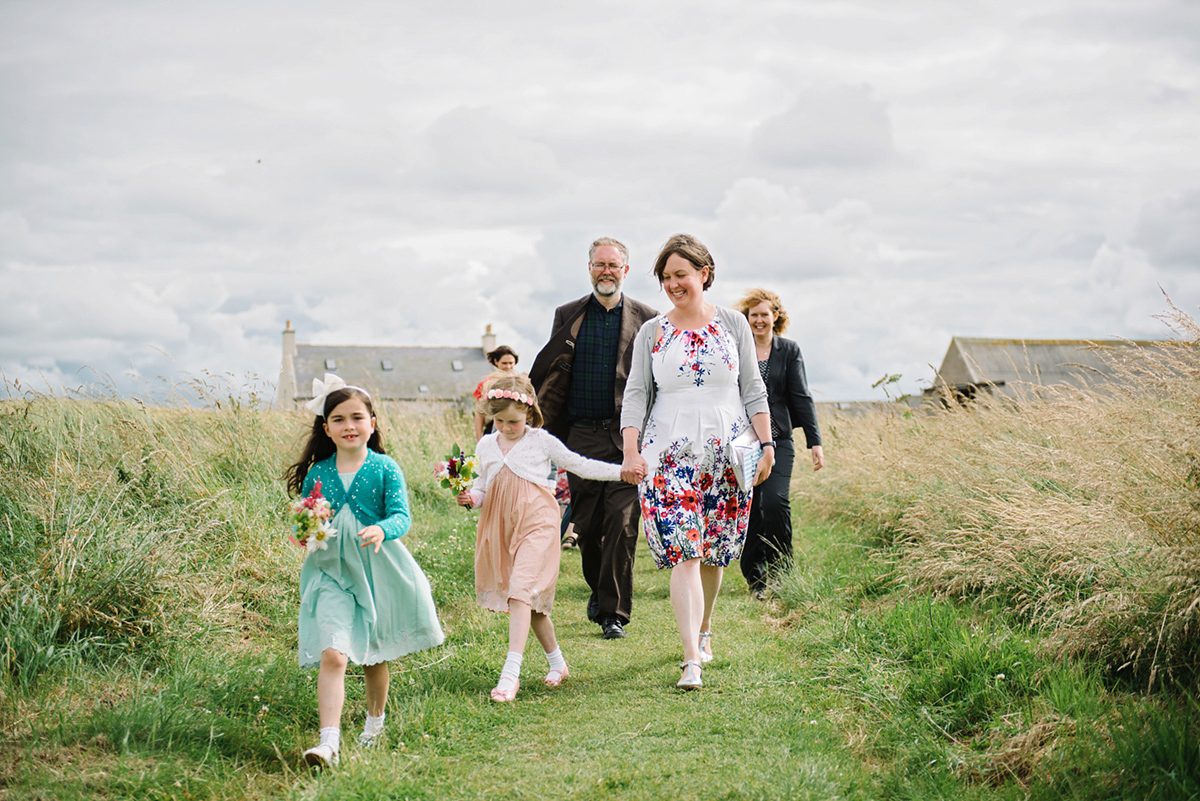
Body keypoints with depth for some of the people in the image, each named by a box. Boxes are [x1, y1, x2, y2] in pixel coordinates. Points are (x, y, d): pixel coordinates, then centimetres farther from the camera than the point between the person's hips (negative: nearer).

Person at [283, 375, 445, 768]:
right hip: (331, 571, 0)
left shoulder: (384, 468, -6)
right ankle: (329, 740, -20)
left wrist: (381, 530, -33)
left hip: (378, 570, 0)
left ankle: (375, 720, 42)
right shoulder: (317, 473, 1)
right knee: (332, 654, -17)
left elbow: (402, 516, -13)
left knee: (375, 654, 17)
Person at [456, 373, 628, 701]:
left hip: (536, 525, -4)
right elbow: (481, 488, 17)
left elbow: (580, 465, 8)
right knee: (532, 599, 10)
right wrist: (469, 498, -6)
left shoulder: (541, 441, 1)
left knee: (521, 591, -18)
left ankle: (511, 673, -24)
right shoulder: (485, 447, 11)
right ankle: (556, 661, 27)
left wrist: (621, 471, 2)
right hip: (501, 527, 5)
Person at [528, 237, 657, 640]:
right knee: (586, 524, 7)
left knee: (621, 523, -9)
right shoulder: (568, 316, 10)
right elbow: (548, 375, 11)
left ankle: (614, 612, -2)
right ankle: (598, 589, 31)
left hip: (627, 437, -2)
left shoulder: (645, 319, 5)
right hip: (582, 436, 2)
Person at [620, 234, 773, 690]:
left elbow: (753, 390, 8)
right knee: (683, 553, -12)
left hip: (726, 453, 1)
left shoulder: (733, 324, 6)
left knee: (714, 552, 9)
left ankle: (703, 630, 34)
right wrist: (631, 451, -9)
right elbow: (636, 394, 3)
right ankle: (691, 659, -15)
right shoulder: (652, 332, 6)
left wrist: (766, 444, 1)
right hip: (670, 455, -1)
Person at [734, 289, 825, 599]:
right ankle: (756, 580, 13)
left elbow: (801, 398, 6)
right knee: (748, 509, 0)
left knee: (775, 502, -16)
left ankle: (781, 573, 0)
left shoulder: (789, 351, 7)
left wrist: (815, 442, 0)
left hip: (778, 440, -1)